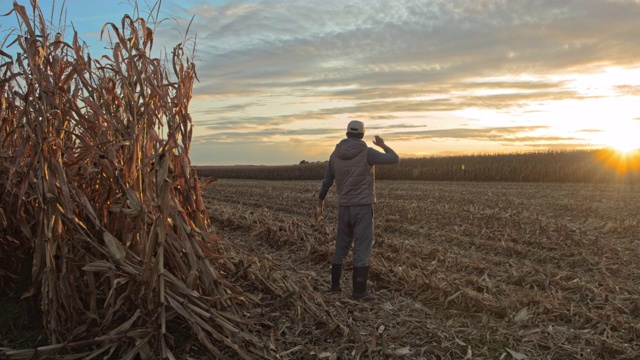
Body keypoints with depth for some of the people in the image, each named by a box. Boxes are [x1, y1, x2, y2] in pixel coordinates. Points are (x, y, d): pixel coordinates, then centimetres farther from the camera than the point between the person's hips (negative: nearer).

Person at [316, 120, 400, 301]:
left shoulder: (335, 154, 3)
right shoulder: (367, 153, -12)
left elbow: (326, 182, 7)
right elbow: (395, 159, -2)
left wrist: (319, 206, 17)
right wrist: (382, 145, 16)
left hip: (344, 207, 5)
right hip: (362, 207, -5)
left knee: (341, 246, 16)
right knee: (362, 248, -2)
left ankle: (335, 284, 21)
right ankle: (359, 291, -2)